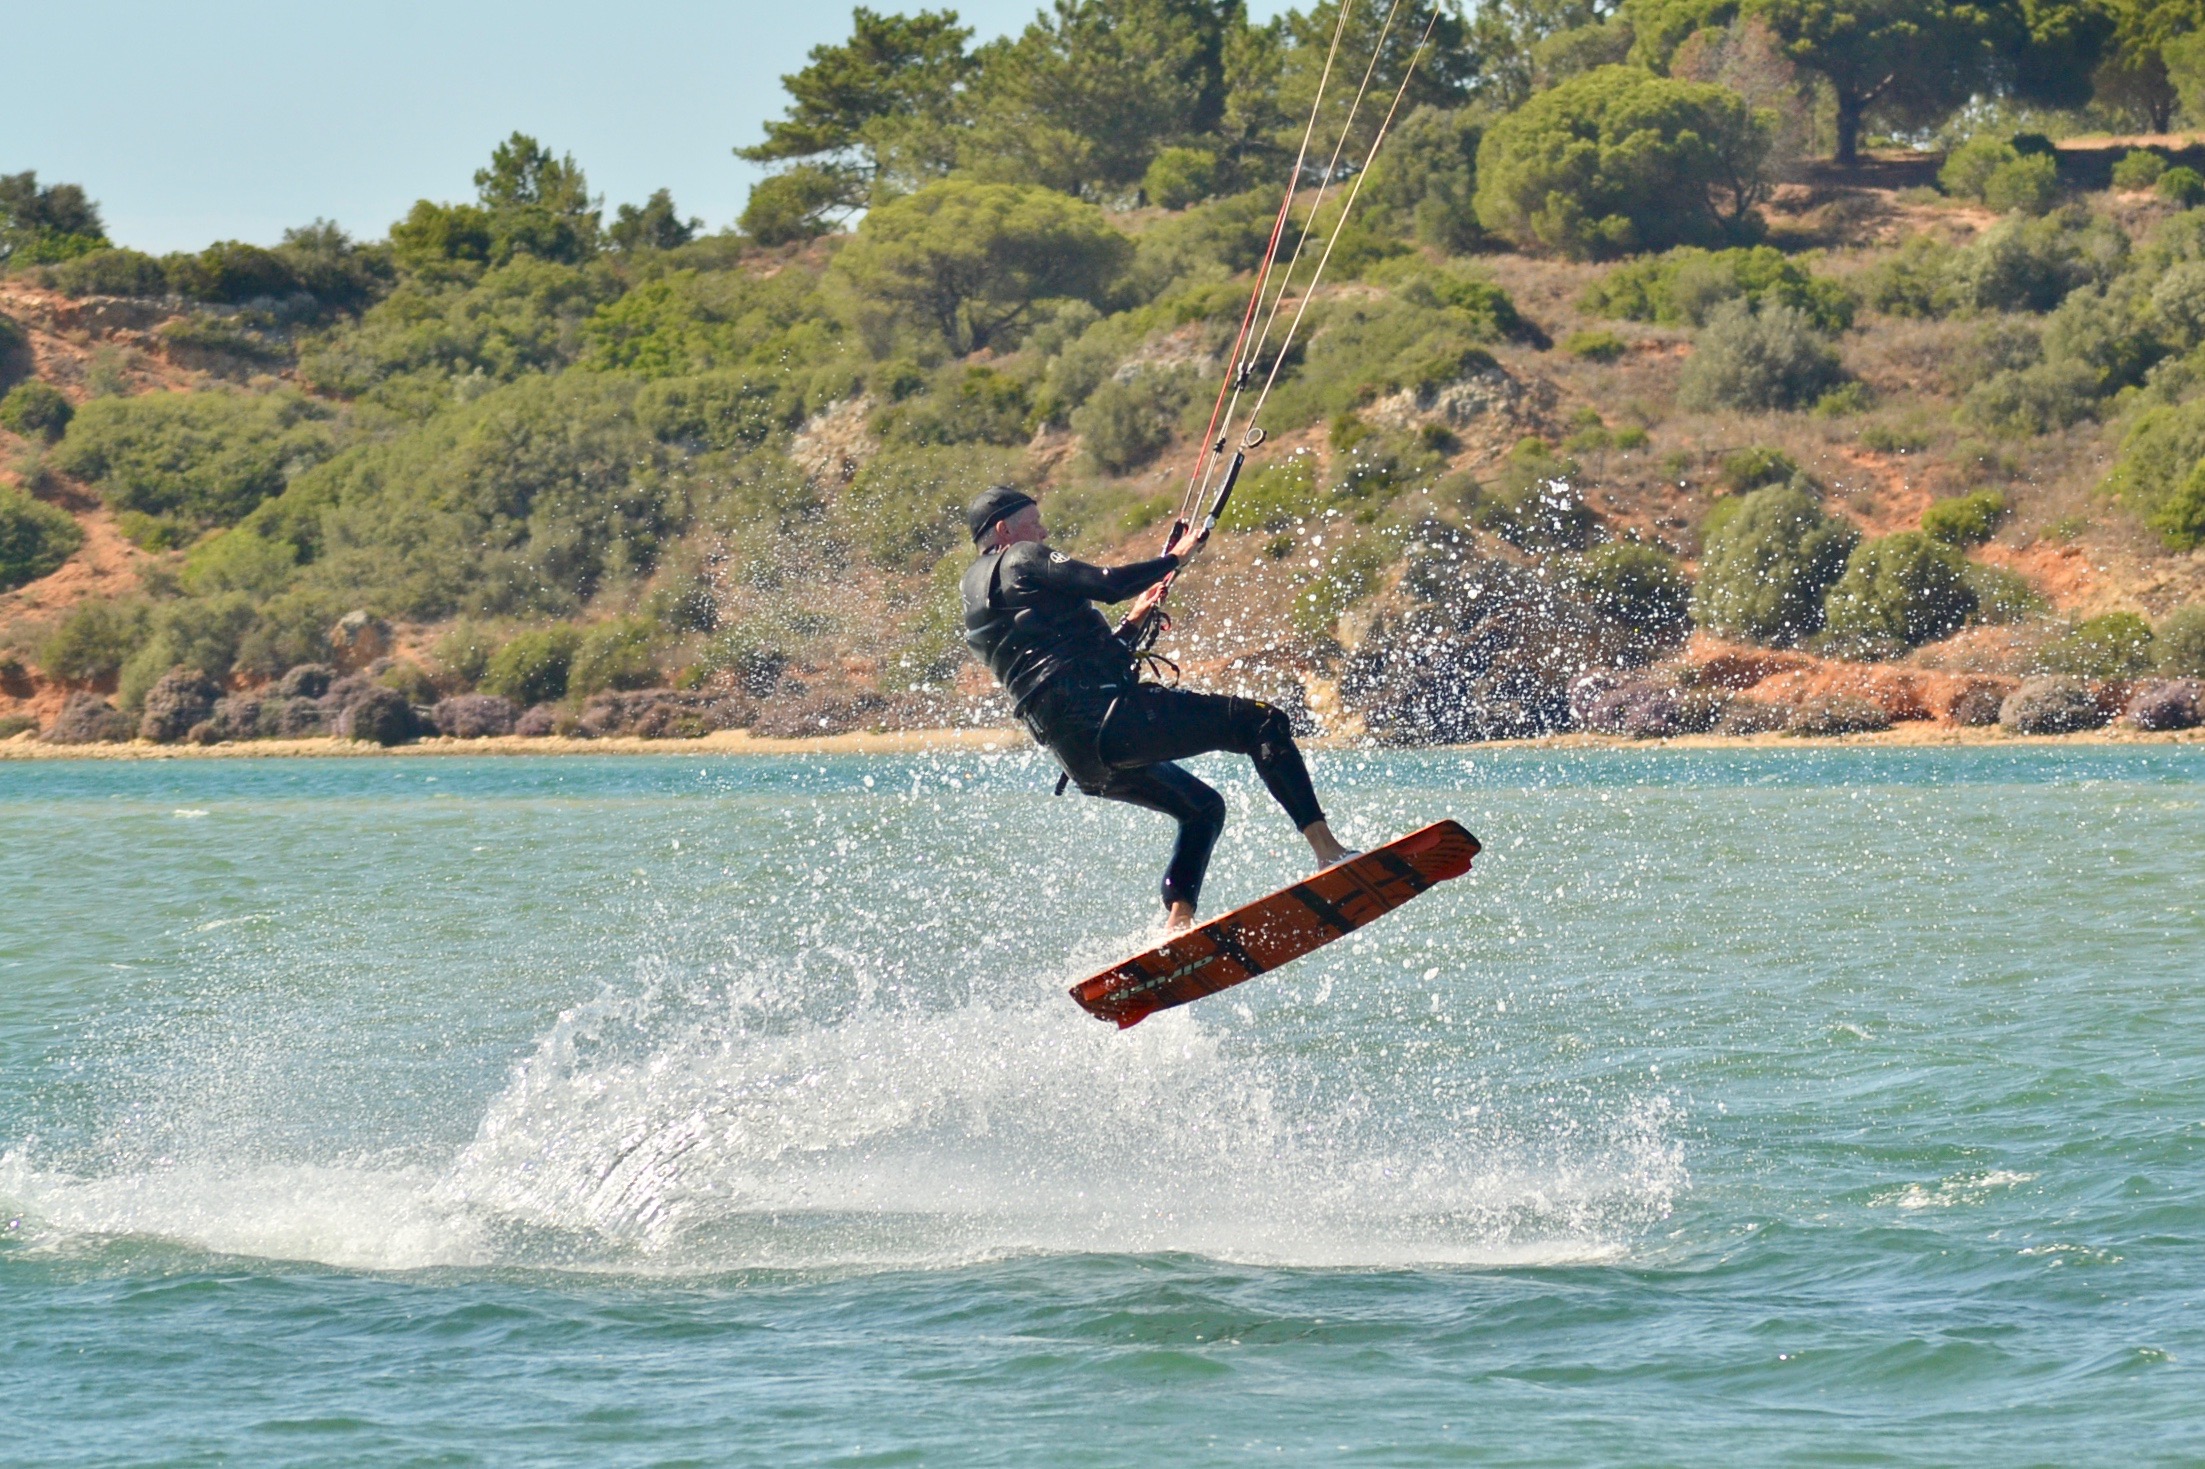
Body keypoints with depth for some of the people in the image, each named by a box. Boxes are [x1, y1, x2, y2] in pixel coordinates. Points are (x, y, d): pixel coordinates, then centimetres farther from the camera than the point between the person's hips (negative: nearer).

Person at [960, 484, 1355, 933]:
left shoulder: (976, 603, 27)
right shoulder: (1022, 560, 1)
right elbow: (1107, 584, -11)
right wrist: (1173, 559, 3)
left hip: (1078, 757, 10)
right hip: (1101, 715, -10)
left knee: (1203, 808, 25)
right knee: (1261, 723, -10)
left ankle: (1176, 927, 8)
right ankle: (1328, 852, -24)